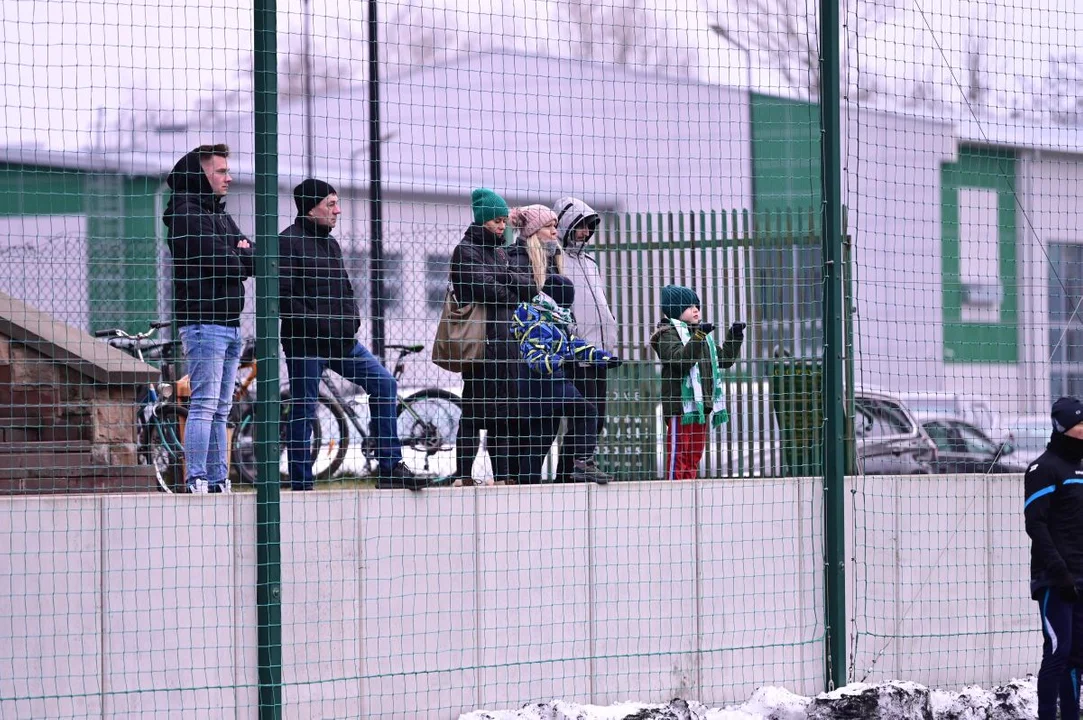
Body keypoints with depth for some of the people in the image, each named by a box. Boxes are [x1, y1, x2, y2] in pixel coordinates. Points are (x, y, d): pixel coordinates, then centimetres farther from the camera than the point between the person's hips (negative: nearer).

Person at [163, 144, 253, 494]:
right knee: (204, 406, -13)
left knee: (220, 410, 9)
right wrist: (240, 258, 3)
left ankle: (218, 481, 12)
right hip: (203, 323, -9)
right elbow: (219, 261, -17)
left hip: (230, 325, 9)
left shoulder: (222, 217, 21)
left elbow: (251, 261, 14)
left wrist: (237, 256, -7)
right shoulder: (186, 215, -8)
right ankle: (196, 482, -15)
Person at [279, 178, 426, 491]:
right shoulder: (289, 242, -8)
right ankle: (301, 486, 4)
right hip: (305, 344, -8)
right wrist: (318, 326, -19)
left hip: (340, 340, 8)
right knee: (303, 411, -3)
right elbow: (284, 296, -18)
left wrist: (350, 322, 6)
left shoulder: (330, 244, 19)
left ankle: (389, 468, 0)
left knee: (384, 384, -2)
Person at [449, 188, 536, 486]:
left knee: (504, 409, 7)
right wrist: (513, 295, 1)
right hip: (482, 338, -8)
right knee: (475, 409, -10)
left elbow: (527, 285, 11)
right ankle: (463, 474, -11)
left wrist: (505, 277, -6)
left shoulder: (500, 252, 22)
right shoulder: (466, 250, -2)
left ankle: (503, 473, 10)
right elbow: (483, 288, -15)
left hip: (506, 338, 8)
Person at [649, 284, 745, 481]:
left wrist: (735, 337, 12)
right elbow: (680, 359, -23)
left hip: (701, 405, 9)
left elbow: (725, 359, 25)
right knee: (678, 456, -9)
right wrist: (699, 337, -32)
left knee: (694, 455, 11)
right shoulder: (668, 333, -6)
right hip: (681, 405, -9)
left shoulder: (701, 333, 21)